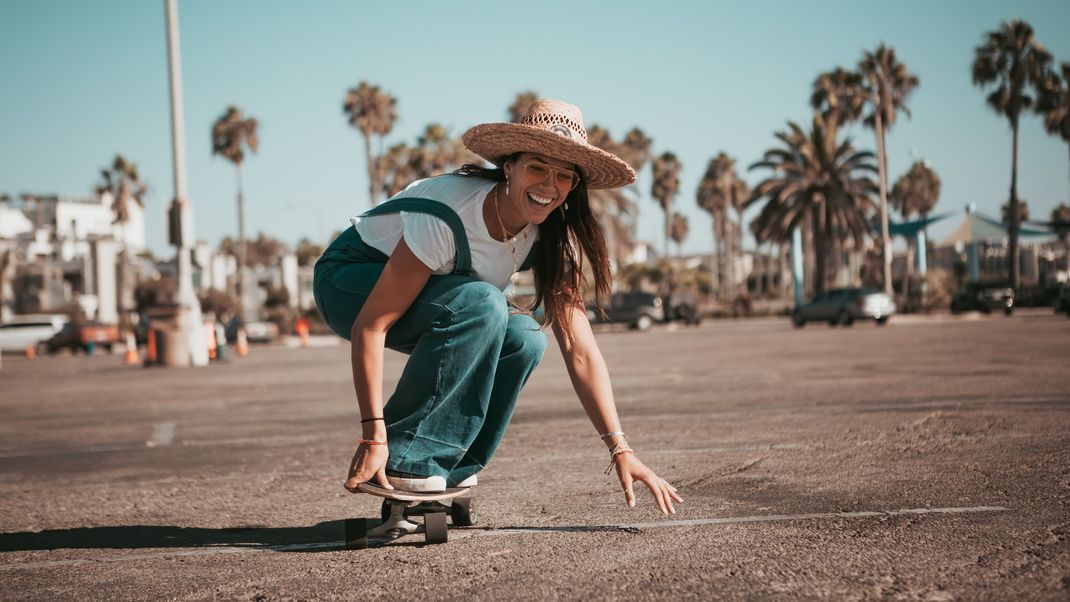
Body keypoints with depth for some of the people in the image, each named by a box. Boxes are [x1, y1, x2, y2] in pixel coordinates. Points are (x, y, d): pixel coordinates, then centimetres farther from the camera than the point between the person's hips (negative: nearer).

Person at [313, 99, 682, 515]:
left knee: (524, 340, -19)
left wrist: (620, 449, -24)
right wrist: (373, 436, -36)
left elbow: (580, 351, -16)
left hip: (435, 298, 7)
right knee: (480, 304, -32)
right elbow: (370, 325, -34)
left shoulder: (553, 238, -14)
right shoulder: (450, 215, -34)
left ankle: (446, 467, -5)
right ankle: (405, 461, -25)